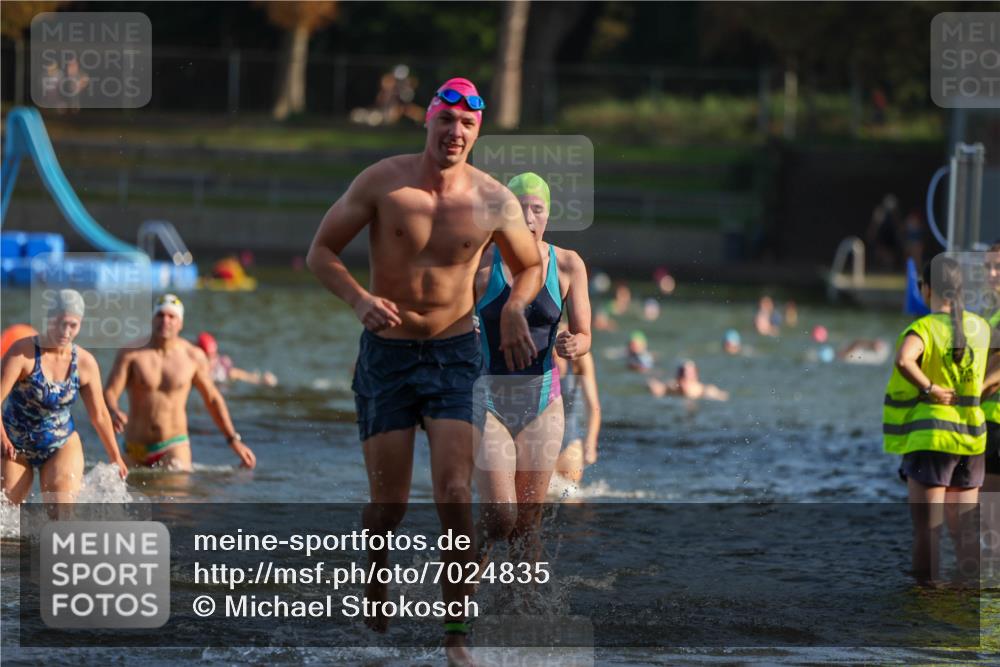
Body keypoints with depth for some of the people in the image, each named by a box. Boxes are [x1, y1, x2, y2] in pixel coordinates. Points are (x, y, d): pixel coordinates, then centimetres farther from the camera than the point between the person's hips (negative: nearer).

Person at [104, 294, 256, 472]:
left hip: (175, 445, -1)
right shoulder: (131, 353, -5)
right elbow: (109, 393, -12)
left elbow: (212, 399, 12)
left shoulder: (193, 356, 0)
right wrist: (114, 412, -36)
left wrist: (234, 440, 10)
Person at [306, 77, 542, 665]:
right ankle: (375, 566, 33)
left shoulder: (494, 202, -4)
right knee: (390, 504, 0)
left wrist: (514, 310, -8)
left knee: (455, 496, -13)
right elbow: (322, 250, -2)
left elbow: (530, 266, 13)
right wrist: (359, 299, -20)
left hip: (455, 353, 0)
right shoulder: (382, 182, -8)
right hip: (387, 352, 0)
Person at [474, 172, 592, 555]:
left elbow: (584, 336, 5)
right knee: (500, 518, -12)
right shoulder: (481, 264, -6)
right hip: (488, 401, -2)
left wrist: (572, 346, -17)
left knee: (527, 524, 5)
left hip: (542, 402, 2)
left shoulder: (567, 265, 0)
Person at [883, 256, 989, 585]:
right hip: (971, 437, 6)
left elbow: (903, 360, -34)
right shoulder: (979, 327, 6)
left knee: (927, 530, 0)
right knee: (965, 531, 12)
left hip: (930, 438, -6)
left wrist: (929, 388, -21)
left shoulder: (923, 329, -13)